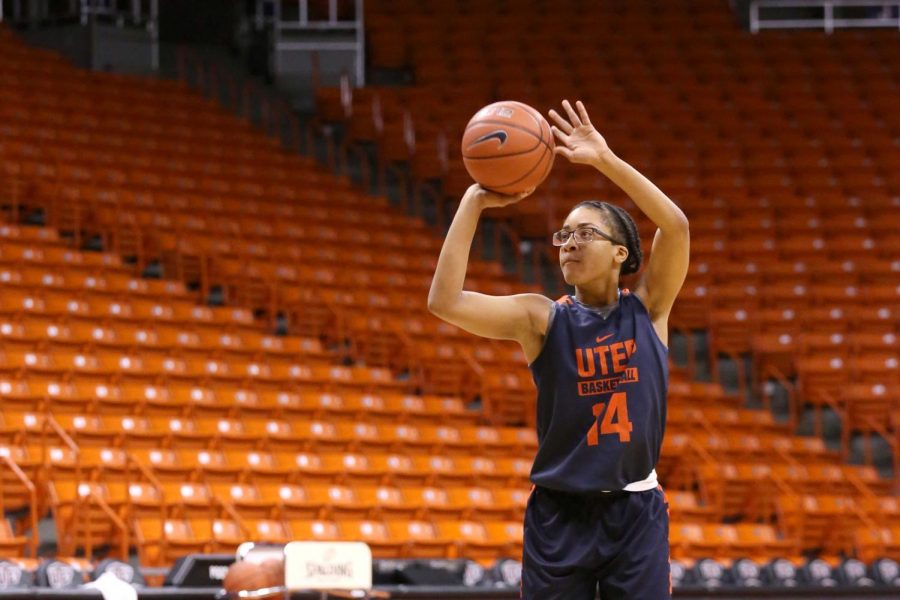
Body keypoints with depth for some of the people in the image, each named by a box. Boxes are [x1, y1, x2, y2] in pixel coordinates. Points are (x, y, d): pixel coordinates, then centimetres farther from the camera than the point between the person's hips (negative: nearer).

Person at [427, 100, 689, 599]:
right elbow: (444, 301, -16)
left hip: (635, 515, 0)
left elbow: (676, 225, -15)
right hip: (559, 519, 0)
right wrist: (474, 202, -16)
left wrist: (605, 160, -20)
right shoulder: (542, 318, -2)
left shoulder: (648, 309, 1)